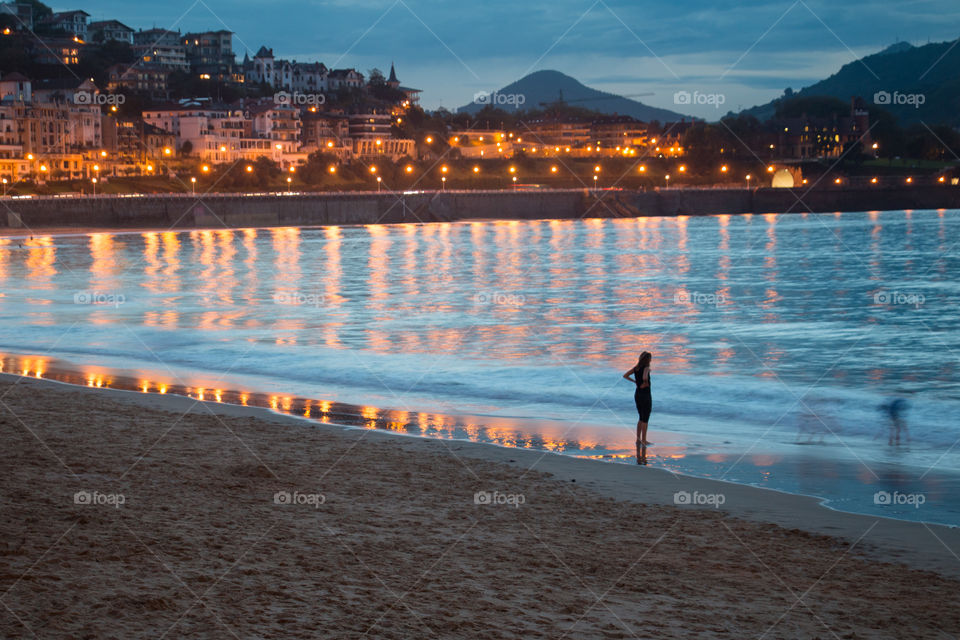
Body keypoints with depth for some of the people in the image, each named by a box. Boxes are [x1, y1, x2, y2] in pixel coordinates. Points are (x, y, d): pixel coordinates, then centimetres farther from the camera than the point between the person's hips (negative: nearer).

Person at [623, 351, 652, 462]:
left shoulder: (636, 368, 3)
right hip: (646, 395, -7)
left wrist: (635, 382, 9)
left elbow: (625, 375, 8)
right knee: (645, 420, 3)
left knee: (641, 418, 19)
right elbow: (645, 378, -37)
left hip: (637, 395, 7)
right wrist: (645, 384, -16)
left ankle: (638, 439, 18)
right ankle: (643, 440, 8)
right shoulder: (646, 368, -18)